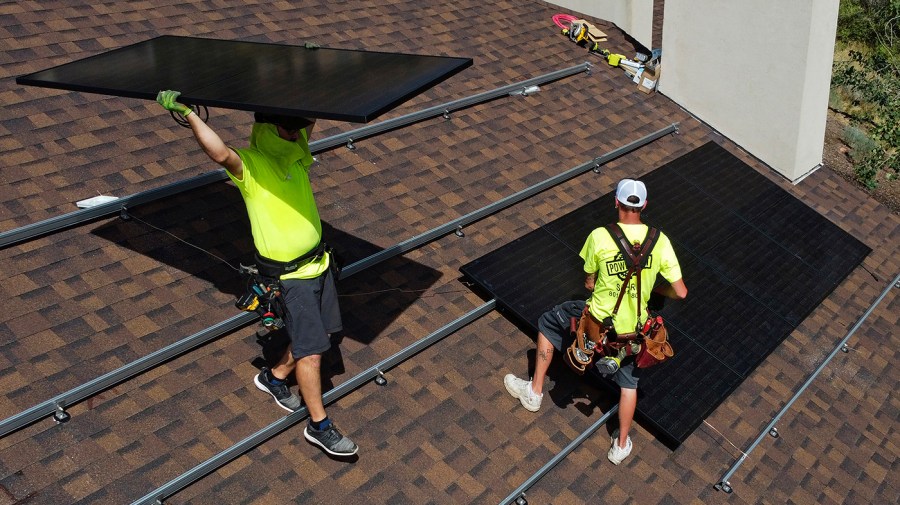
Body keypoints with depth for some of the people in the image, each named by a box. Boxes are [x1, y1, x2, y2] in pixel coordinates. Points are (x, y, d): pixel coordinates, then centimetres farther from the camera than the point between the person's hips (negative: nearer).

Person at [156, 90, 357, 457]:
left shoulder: (297, 152, 3)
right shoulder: (249, 166, -19)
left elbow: (310, 118, 21)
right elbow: (220, 153, -42)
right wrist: (186, 113, -47)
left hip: (319, 261, 8)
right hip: (291, 275, -8)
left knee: (318, 336, 19)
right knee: (311, 349, -1)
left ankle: (274, 377, 44)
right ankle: (319, 426, 16)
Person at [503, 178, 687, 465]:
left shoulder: (599, 236, -16)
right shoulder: (660, 241, -10)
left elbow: (589, 284, -3)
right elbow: (680, 292, -7)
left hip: (597, 321, -2)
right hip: (632, 329, 2)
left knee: (548, 322, 26)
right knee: (628, 383, 26)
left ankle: (534, 391, 32)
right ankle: (621, 446, 39)